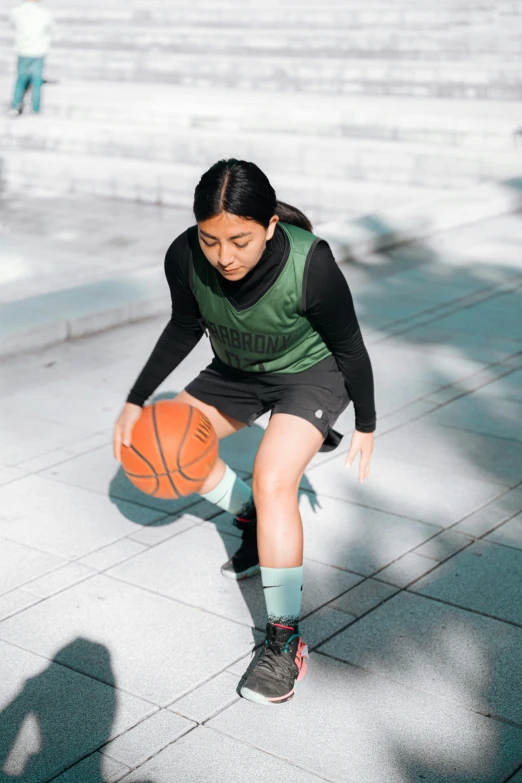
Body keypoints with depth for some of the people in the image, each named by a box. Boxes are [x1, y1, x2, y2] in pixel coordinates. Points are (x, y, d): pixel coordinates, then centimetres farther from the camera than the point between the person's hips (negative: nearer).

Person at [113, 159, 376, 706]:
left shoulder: (310, 266, -38)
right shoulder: (185, 258, -26)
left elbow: (350, 348, -19)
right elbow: (184, 328, -4)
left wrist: (365, 425, -6)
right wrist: (135, 403, -5)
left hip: (312, 373, -6)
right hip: (237, 370, 6)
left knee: (273, 482, -24)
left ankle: (284, 640, -11)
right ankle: (252, 521, 28)